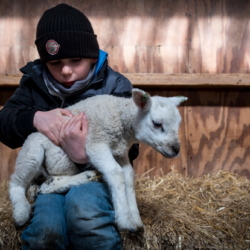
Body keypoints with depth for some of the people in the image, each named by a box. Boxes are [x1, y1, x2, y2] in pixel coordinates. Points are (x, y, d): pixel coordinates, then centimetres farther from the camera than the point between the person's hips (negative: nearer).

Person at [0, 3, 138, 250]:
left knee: (83, 208, -38)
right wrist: (34, 119, -23)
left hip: (97, 174, -1)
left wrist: (86, 157, -32)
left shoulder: (114, 87, -5)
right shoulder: (35, 81, 4)